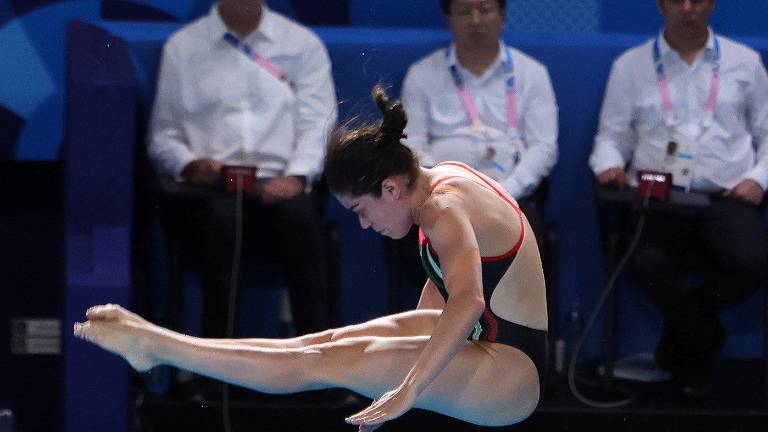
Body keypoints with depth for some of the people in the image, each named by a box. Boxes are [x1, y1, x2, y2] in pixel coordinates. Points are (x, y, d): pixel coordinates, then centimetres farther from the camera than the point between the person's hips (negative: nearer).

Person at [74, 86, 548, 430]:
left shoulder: (444, 210, -23)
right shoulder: (442, 179, 9)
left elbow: (468, 301, -39)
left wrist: (406, 393, -41)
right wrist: (411, 341, 27)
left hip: (515, 376, -10)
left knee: (325, 363, -12)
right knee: (324, 341, 4)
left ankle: (155, 346, -10)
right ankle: (159, 343, 4)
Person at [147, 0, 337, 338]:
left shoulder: (303, 44, 16)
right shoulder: (182, 47, 16)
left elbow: (317, 123, 5)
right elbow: (163, 136, 13)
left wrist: (296, 176, -14)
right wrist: (190, 165, -10)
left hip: (278, 183, 0)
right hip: (206, 187, 0)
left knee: (298, 212, -35)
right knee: (222, 217, -36)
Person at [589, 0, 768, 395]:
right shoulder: (630, 66, 13)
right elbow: (612, 136, 13)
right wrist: (609, 165, -9)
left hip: (726, 197, 1)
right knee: (649, 265, -35)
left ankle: (679, 342, -2)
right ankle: (704, 338, -2)